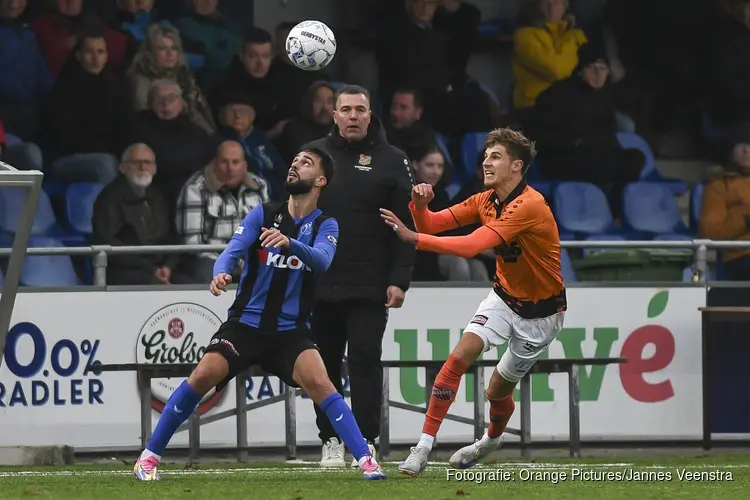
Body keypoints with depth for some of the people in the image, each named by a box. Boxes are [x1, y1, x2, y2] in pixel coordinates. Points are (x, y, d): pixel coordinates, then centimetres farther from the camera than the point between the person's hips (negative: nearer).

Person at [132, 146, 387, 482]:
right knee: (203, 376, -18)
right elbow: (233, 249, -11)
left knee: (319, 383, -24)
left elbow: (322, 260, -20)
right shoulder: (264, 213, 3)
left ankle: (366, 460, -20)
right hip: (246, 322, 1)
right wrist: (221, 273, -34)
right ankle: (149, 457, -7)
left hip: (291, 330, -1)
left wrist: (289, 243, -41)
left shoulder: (325, 226, 1)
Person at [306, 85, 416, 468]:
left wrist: (399, 281, -8)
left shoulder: (391, 161, 2)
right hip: (319, 285, 2)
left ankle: (366, 443, -3)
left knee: (366, 361, -6)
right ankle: (330, 441, 14)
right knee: (325, 365, 6)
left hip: (370, 288, -2)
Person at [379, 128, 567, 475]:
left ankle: (492, 439, 42)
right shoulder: (485, 201, -4)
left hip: (540, 312, -5)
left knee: (498, 391, 6)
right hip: (504, 297, 5)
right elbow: (431, 225, -6)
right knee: (460, 356, -18)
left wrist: (413, 237, -42)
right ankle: (423, 449, -18)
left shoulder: (529, 205, -30)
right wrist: (420, 205, -30)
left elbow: (471, 246, -38)